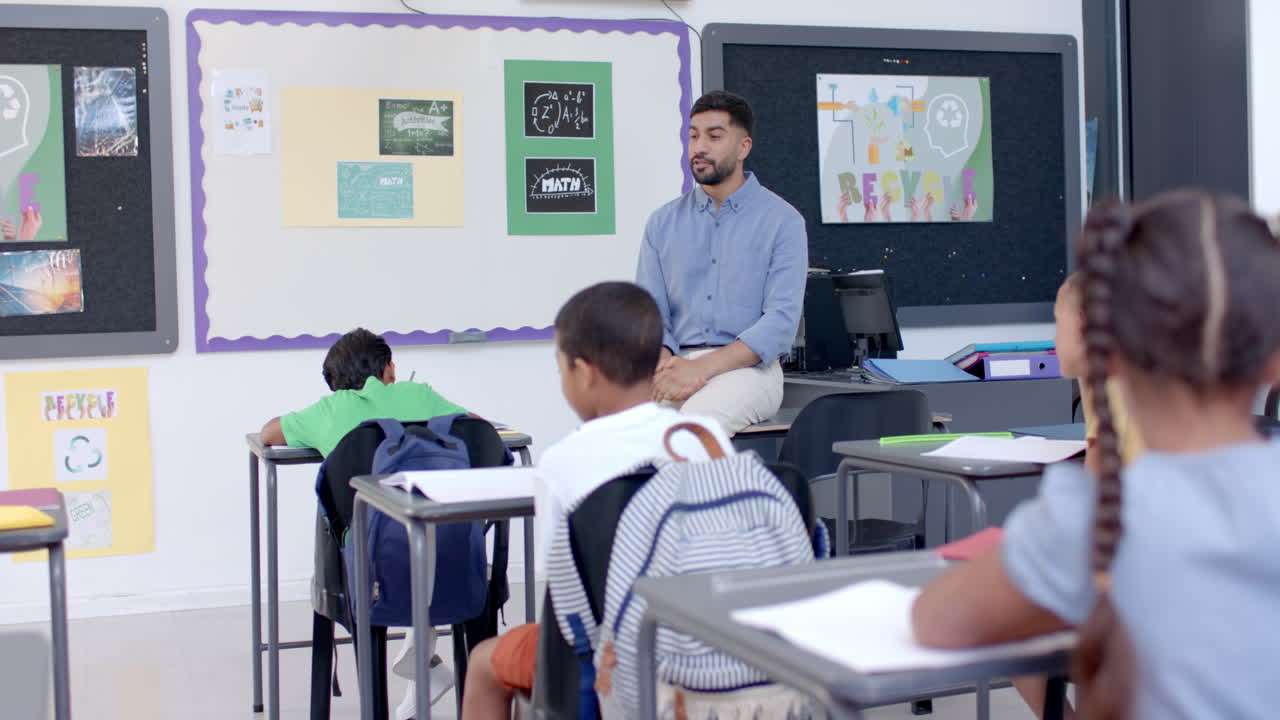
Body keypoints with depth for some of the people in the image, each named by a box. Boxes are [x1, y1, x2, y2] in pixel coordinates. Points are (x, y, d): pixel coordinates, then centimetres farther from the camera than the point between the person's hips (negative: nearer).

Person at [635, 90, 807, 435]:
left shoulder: (782, 221, 2)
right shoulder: (663, 222, 15)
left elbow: (781, 320, -8)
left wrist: (703, 368, -20)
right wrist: (664, 362, -14)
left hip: (746, 367, -3)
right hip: (677, 364, 3)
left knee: (695, 421, -37)